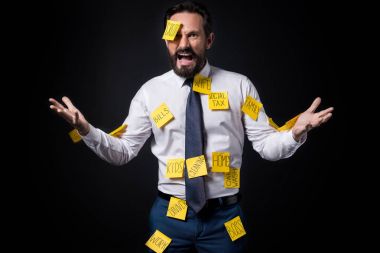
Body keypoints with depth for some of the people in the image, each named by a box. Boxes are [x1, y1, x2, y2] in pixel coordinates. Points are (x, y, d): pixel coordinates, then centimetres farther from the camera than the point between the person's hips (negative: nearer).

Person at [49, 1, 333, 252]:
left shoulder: (239, 85, -2)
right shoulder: (150, 91, 0)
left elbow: (266, 145, -3)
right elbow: (123, 151, 2)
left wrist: (296, 132, -22)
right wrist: (86, 130, -13)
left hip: (224, 216, 0)